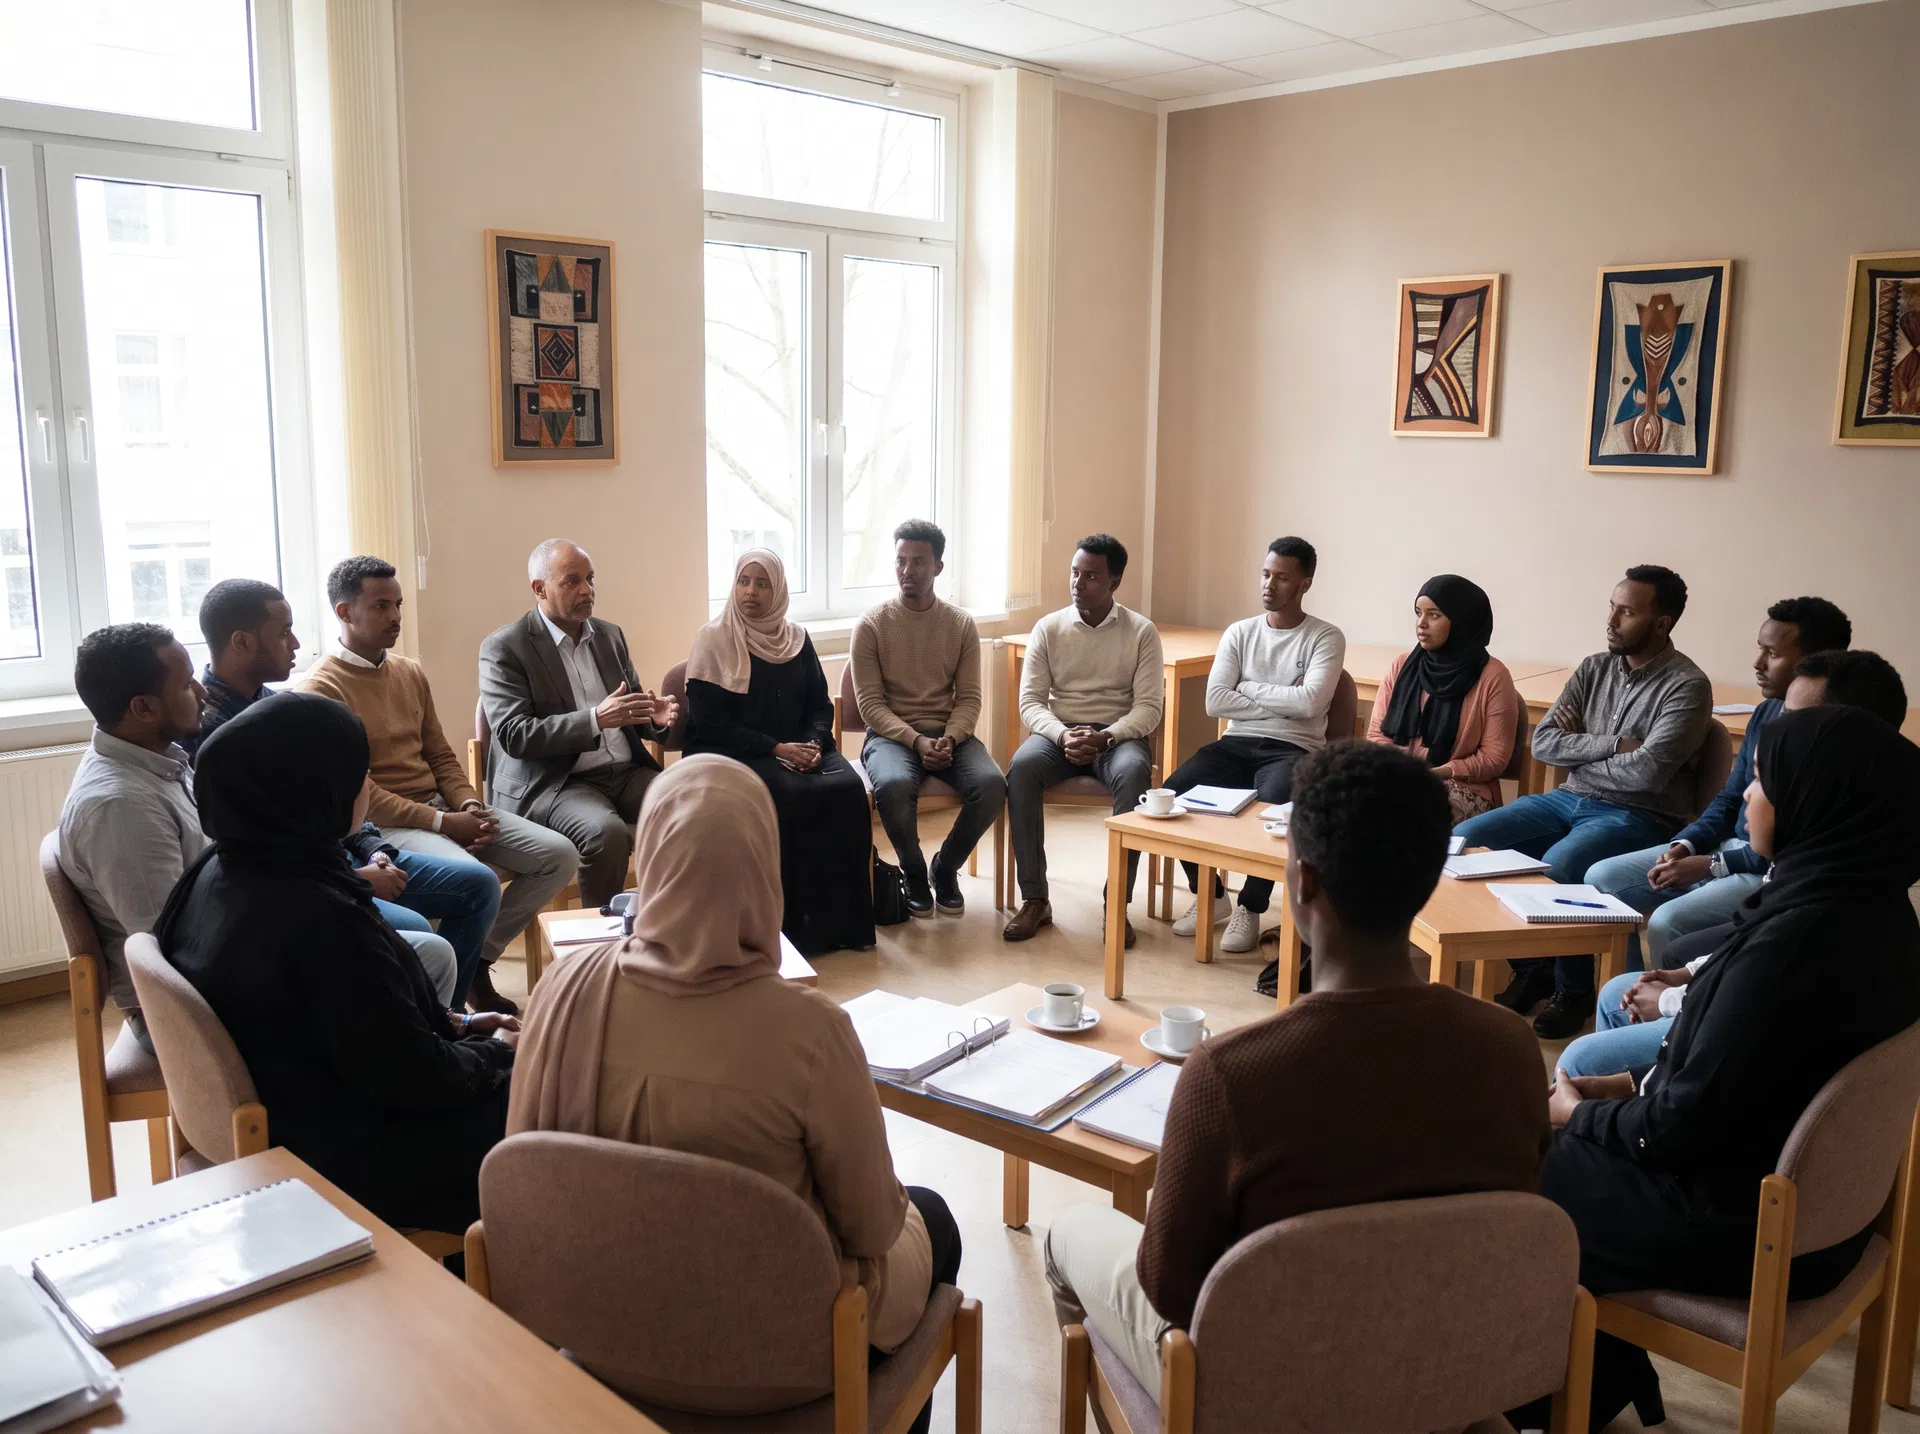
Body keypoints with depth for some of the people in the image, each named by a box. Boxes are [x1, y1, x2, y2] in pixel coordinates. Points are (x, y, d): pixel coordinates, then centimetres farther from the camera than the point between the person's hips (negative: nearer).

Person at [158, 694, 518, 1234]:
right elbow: (411, 1078, -24)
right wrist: (498, 1054, -7)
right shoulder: (319, 917, -31)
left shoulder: (219, 872, -2)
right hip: (351, 1161, -9)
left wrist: (447, 1023, 8)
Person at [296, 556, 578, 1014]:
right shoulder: (320, 688, -10)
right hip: (381, 823, -8)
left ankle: (478, 959, 6)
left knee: (560, 855, -7)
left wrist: (470, 806, -5)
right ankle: (450, 1002, -7)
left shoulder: (411, 673, 14)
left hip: (443, 806, 8)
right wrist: (442, 823, -18)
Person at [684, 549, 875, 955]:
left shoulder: (797, 639, 12)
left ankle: (844, 919, -15)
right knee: (792, 797, -32)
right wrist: (776, 748, -16)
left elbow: (820, 705, 13)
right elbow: (710, 723, -9)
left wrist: (813, 744, -10)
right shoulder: (713, 639, -2)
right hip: (733, 756, -4)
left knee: (847, 790, -24)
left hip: (797, 751, 4)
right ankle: (797, 925, -20)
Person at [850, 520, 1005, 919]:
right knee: (894, 785, -37)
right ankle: (914, 873, -6)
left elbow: (969, 698, 3)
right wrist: (916, 740, -21)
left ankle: (945, 868, 0)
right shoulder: (871, 625, -2)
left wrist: (949, 739, -17)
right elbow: (871, 704, -6)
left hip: (949, 733, 2)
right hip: (891, 734, -2)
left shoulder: (961, 624, 5)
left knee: (992, 784, -28)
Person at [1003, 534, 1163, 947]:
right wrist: (1063, 735, -20)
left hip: (1118, 735, -1)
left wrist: (1104, 737, -23)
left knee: (1133, 774, -37)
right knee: (1022, 768, -32)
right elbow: (1030, 701, 0)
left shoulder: (1141, 632, 0)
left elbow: (1149, 707, -6)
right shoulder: (1048, 628, 4)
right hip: (1059, 731, 2)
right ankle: (1034, 899, -24)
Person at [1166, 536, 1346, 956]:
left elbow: (1309, 702, -15)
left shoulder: (1326, 638, 1)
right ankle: (1208, 894, 1)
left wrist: (1249, 688, -4)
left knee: (1270, 807, -37)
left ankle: (1250, 907, -13)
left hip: (1292, 749, -4)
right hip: (1236, 744, 4)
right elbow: (1215, 702, -1)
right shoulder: (1239, 633, 11)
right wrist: (1282, 701, -6)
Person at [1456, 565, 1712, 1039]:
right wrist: (1614, 744, -12)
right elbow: (1542, 742, 1)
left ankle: (1573, 990, -7)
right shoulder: (1594, 669, 9)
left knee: (1556, 868, -35)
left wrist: (1579, 749, -6)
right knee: (1464, 841, -11)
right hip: (1569, 801, 7)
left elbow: (1647, 772, -21)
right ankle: (1531, 967, 4)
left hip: (1640, 817, -7)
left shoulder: (1687, 686, -9)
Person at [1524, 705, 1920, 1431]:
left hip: (1743, 1224, -8)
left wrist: (1580, 1113, -7)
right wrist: (1636, 1084, 7)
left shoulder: (1799, 937, -31)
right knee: (1568, 1148, 21)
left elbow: (1685, 1122, -25)